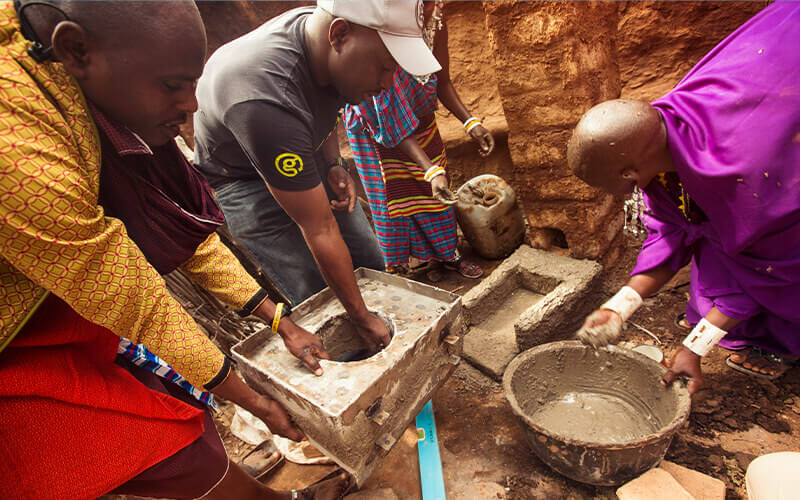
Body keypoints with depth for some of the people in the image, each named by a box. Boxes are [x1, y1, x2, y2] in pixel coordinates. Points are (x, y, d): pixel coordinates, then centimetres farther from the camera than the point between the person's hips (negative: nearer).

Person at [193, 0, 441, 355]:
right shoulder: (266, 101, -40)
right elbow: (319, 230, -33)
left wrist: (333, 165, -9)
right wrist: (362, 319, -21)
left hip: (303, 157, 7)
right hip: (243, 179, -7)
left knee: (370, 263, 6)